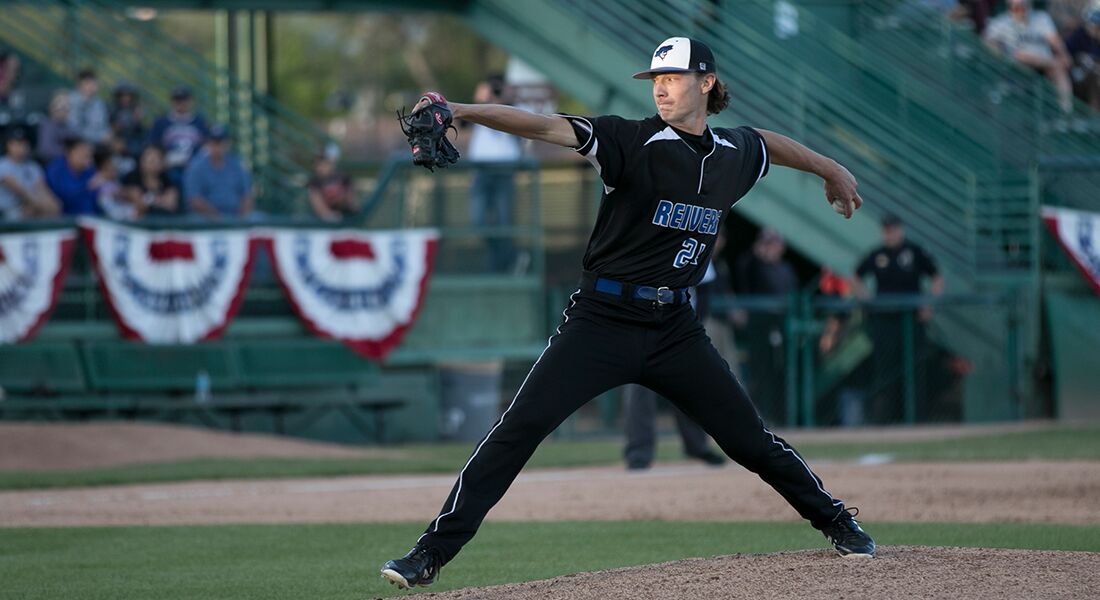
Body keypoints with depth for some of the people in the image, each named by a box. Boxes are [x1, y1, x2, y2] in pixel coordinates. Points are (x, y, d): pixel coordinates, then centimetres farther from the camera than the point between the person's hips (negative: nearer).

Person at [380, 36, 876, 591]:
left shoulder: (736, 153, 5)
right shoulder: (631, 140, -10)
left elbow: (772, 144, 30)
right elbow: (543, 127, -23)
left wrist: (831, 171, 45)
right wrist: (458, 111, -36)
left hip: (674, 329, 3)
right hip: (603, 319, -3)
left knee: (749, 439, 7)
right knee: (519, 428, -14)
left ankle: (835, 523, 31)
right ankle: (433, 551, -11)